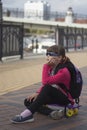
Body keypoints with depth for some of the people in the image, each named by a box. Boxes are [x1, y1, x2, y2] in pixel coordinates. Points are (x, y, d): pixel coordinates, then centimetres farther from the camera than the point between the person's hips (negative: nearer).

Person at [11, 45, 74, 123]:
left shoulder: (64, 71, -23)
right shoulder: (50, 68, 2)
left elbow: (46, 82, -31)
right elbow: (45, 84, 10)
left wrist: (46, 65, -24)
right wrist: (38, 93, -7)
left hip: (64, 99, -9)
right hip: (53, 96, 9)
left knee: (48, 88, -38)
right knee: (28, 101, -5)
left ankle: (28, 114, -40)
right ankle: (51, 112, -22)